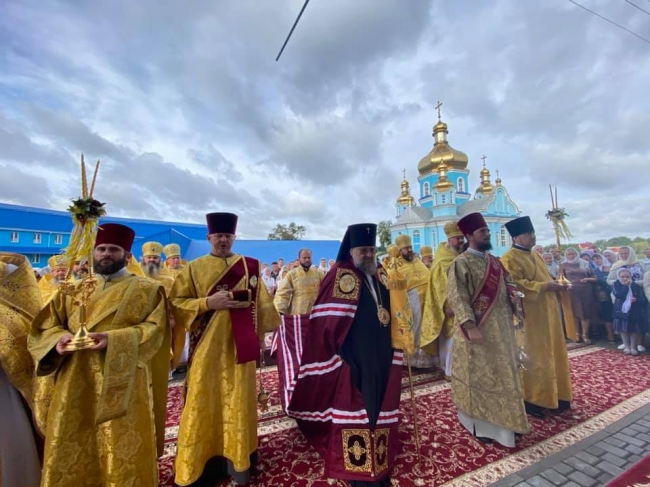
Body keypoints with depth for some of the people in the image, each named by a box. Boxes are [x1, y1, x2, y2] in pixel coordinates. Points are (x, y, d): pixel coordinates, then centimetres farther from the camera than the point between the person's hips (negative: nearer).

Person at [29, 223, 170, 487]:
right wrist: (59, 338, -12)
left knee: (122, 451, 3)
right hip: (74, 382, 4)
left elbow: (156, 328, -9)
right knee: (70, 451, 12)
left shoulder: (147, 289, 2)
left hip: (122, 382, -4)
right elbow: (44, 326, 11)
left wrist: (114, 339, -22)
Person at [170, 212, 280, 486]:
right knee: (204, 404, 10)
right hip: (206, 347, 0)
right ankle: (202, 463, 30)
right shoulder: (194, 268, 2)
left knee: (238, 402, 11)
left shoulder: (249, 266, 2)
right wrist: (208, 303, -17)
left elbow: (261, 305, 4)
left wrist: (259, 337, 2)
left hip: (238, 345, 1)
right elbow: (176, 302, -2)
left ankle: (237, 461, 29)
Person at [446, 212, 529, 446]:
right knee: (480, 377, 6)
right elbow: (457, 298, -20)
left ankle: (500, 419, 38)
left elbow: (507, 289, 19)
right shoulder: (461, 263, -14)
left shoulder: (495, 262, 11)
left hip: (501, 329, 8)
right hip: (479, 331, -8)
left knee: (502, 375, 19)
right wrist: (470, 326, -26)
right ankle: (480, 424, 24)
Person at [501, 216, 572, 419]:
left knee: (551, 353, 16)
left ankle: (554, 395, 31)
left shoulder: (535, 254, 14)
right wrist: (545, 286, -21)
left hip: (547, 312, 9)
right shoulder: (510, 258, -15)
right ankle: (530, 399, 13)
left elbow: (543, 277, 22)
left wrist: (554, 283, 2)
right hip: (529, 315, -9)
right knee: (532, 356, -1)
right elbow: (515, 285, -23)